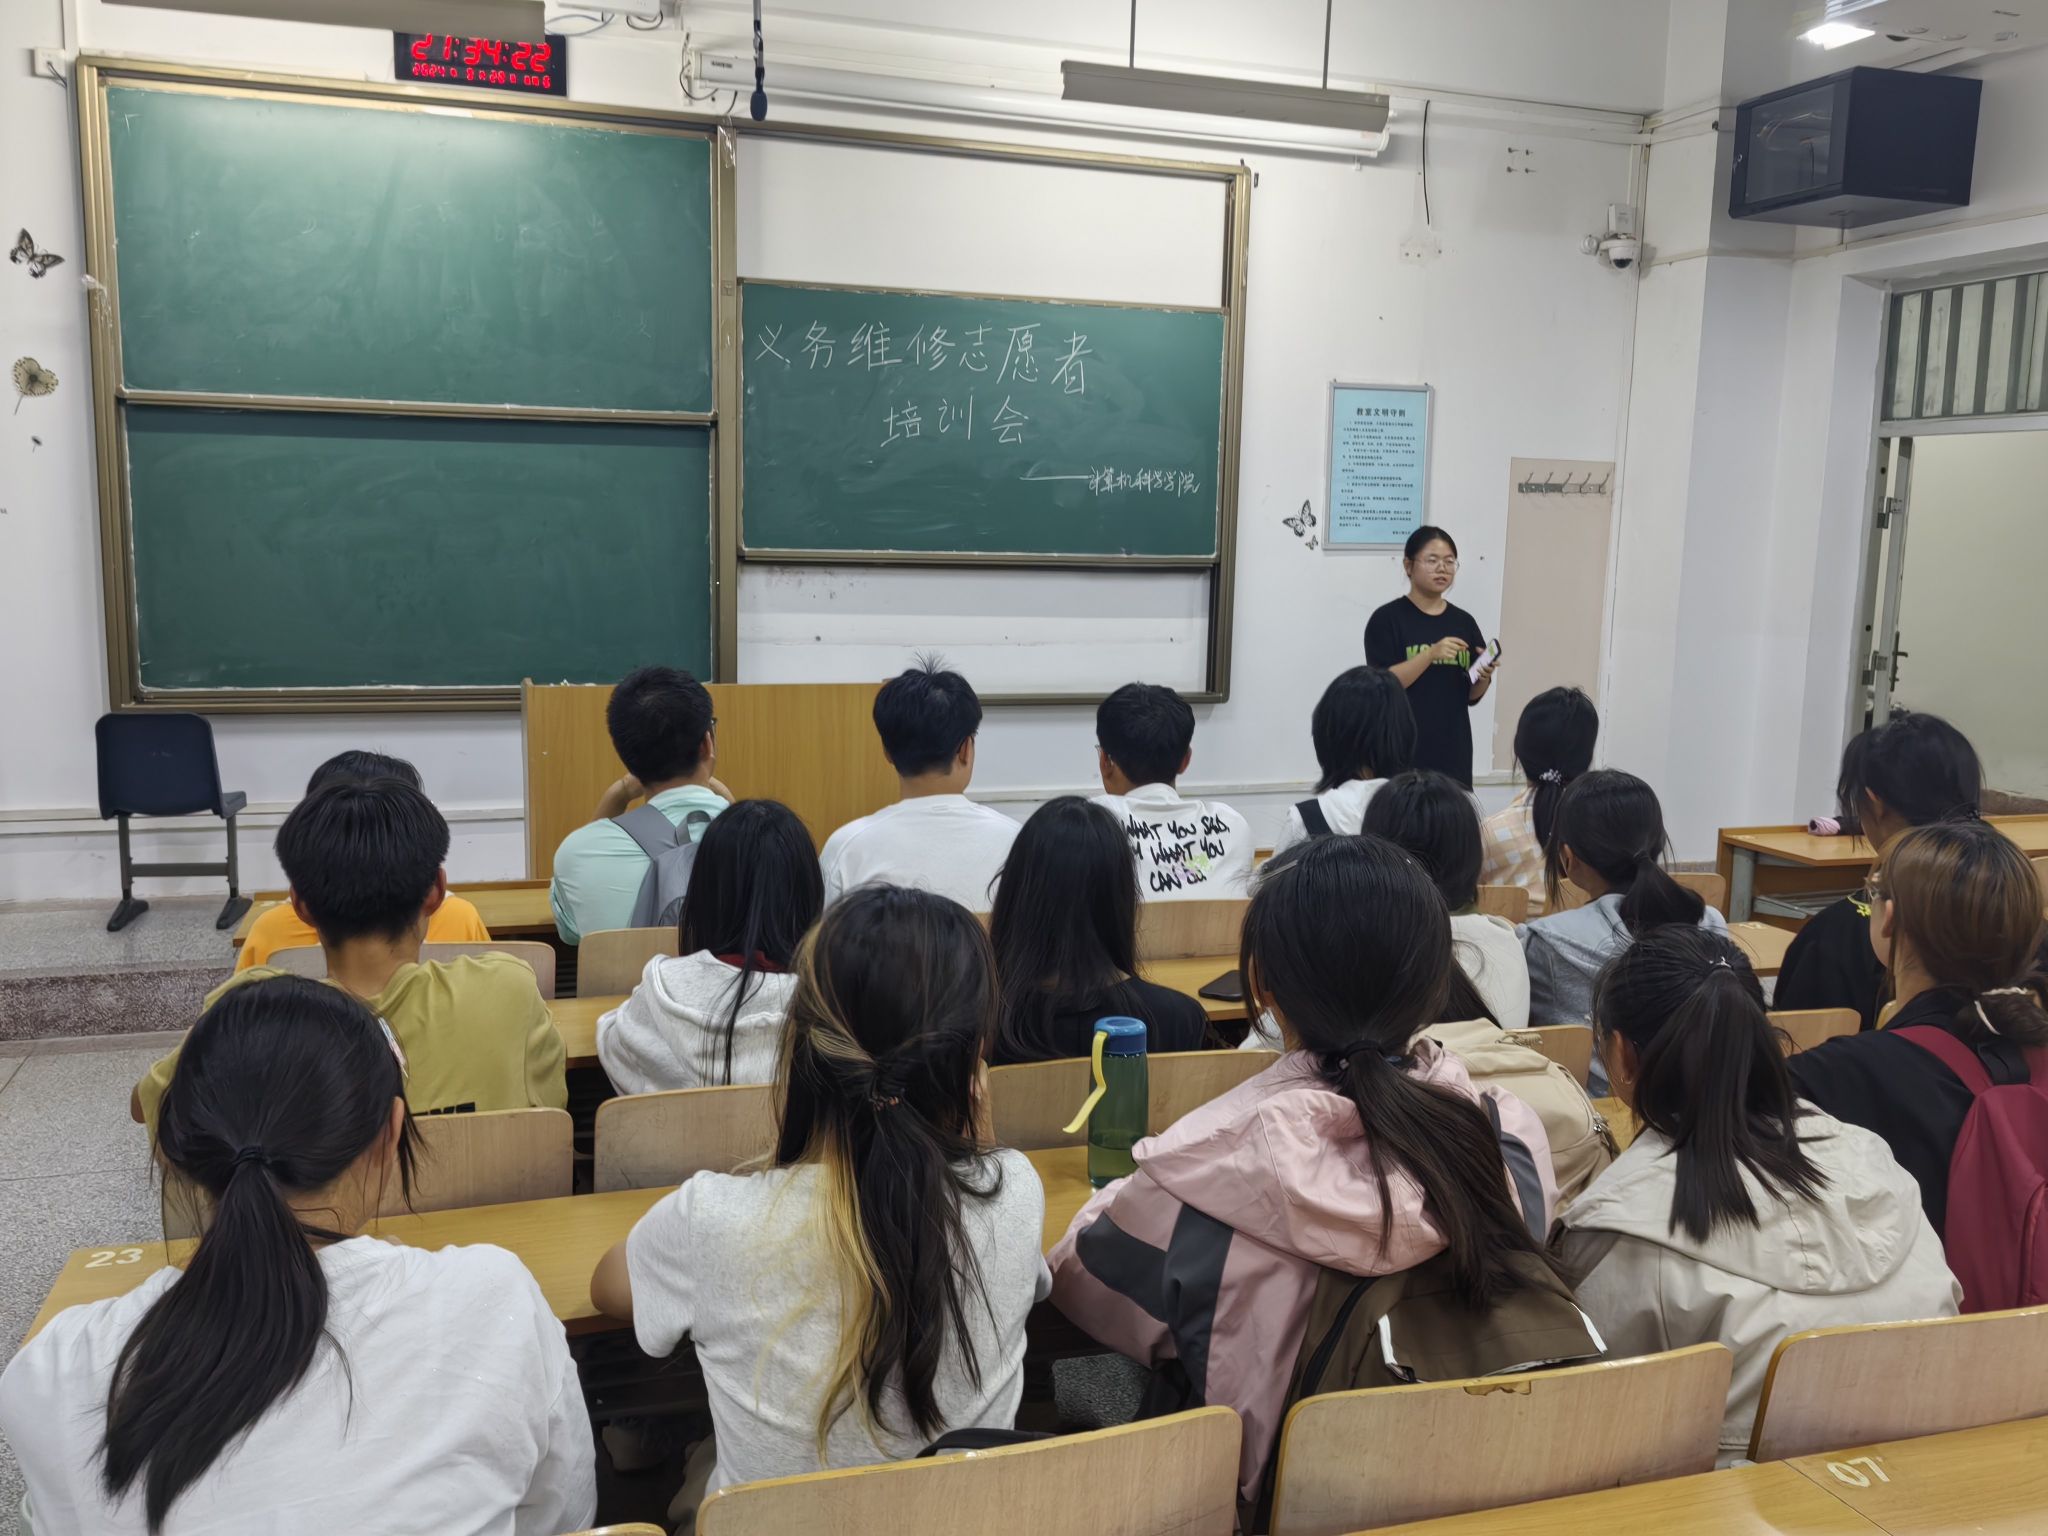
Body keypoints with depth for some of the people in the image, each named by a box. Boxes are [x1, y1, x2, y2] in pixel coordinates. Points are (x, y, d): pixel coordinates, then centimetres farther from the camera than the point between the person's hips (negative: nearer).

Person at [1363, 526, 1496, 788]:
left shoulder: (1464, 622, 10)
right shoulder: (1387, 619, -4)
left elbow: (1471, 696, 13)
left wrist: (1485, 675, -8)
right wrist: (1431, 654, -22)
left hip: (1453, 755, 5)